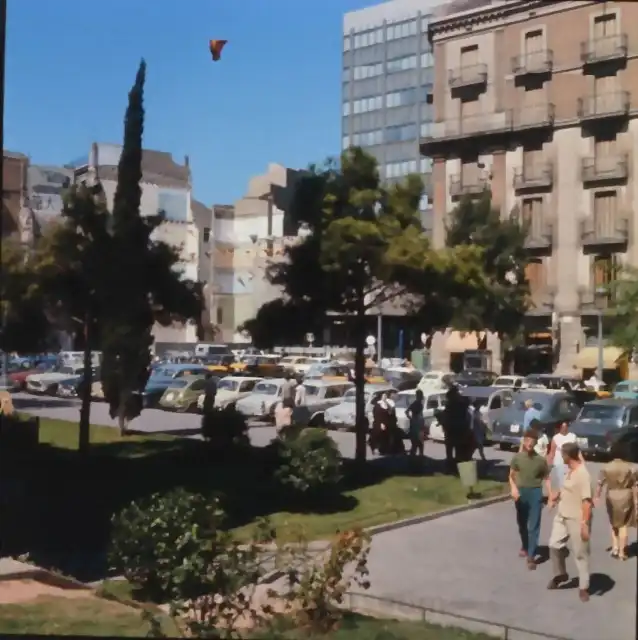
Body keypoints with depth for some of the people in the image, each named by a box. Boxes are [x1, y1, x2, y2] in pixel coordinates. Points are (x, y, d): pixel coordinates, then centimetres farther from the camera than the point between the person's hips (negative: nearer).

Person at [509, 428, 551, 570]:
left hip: (535, 493, -2)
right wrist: (513, 487, -16)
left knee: (534, 526, -6)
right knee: (522, 524, 17)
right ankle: (525, 547, 41)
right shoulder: (517, 457, -1)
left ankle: (531, 556, -5)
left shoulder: (541, 460, -3)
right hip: (521, 493, 2)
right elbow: (511, 476, 3)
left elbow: (546, 478, 4)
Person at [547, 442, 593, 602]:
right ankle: (560, 575, 36)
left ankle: (583, 587, 15)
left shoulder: (582, 474, -24)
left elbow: (587, 501, -27)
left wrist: (585, 524, -28)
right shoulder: (569, 470, 4)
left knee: (580, 554, 3)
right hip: (561, 517, 9)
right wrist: (557, 494, 7)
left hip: (576, 520, -9)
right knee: (554, 546, 14)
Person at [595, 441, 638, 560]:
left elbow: (600, 484, -5)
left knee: (614, 523, 21)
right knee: (623, 525, 8)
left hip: (611, 497, 1)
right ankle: (622, 552, 8)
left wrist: (597, 497, 4)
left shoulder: (606, 467, -6)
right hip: (626, 497, -1)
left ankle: (615, 548, 15)